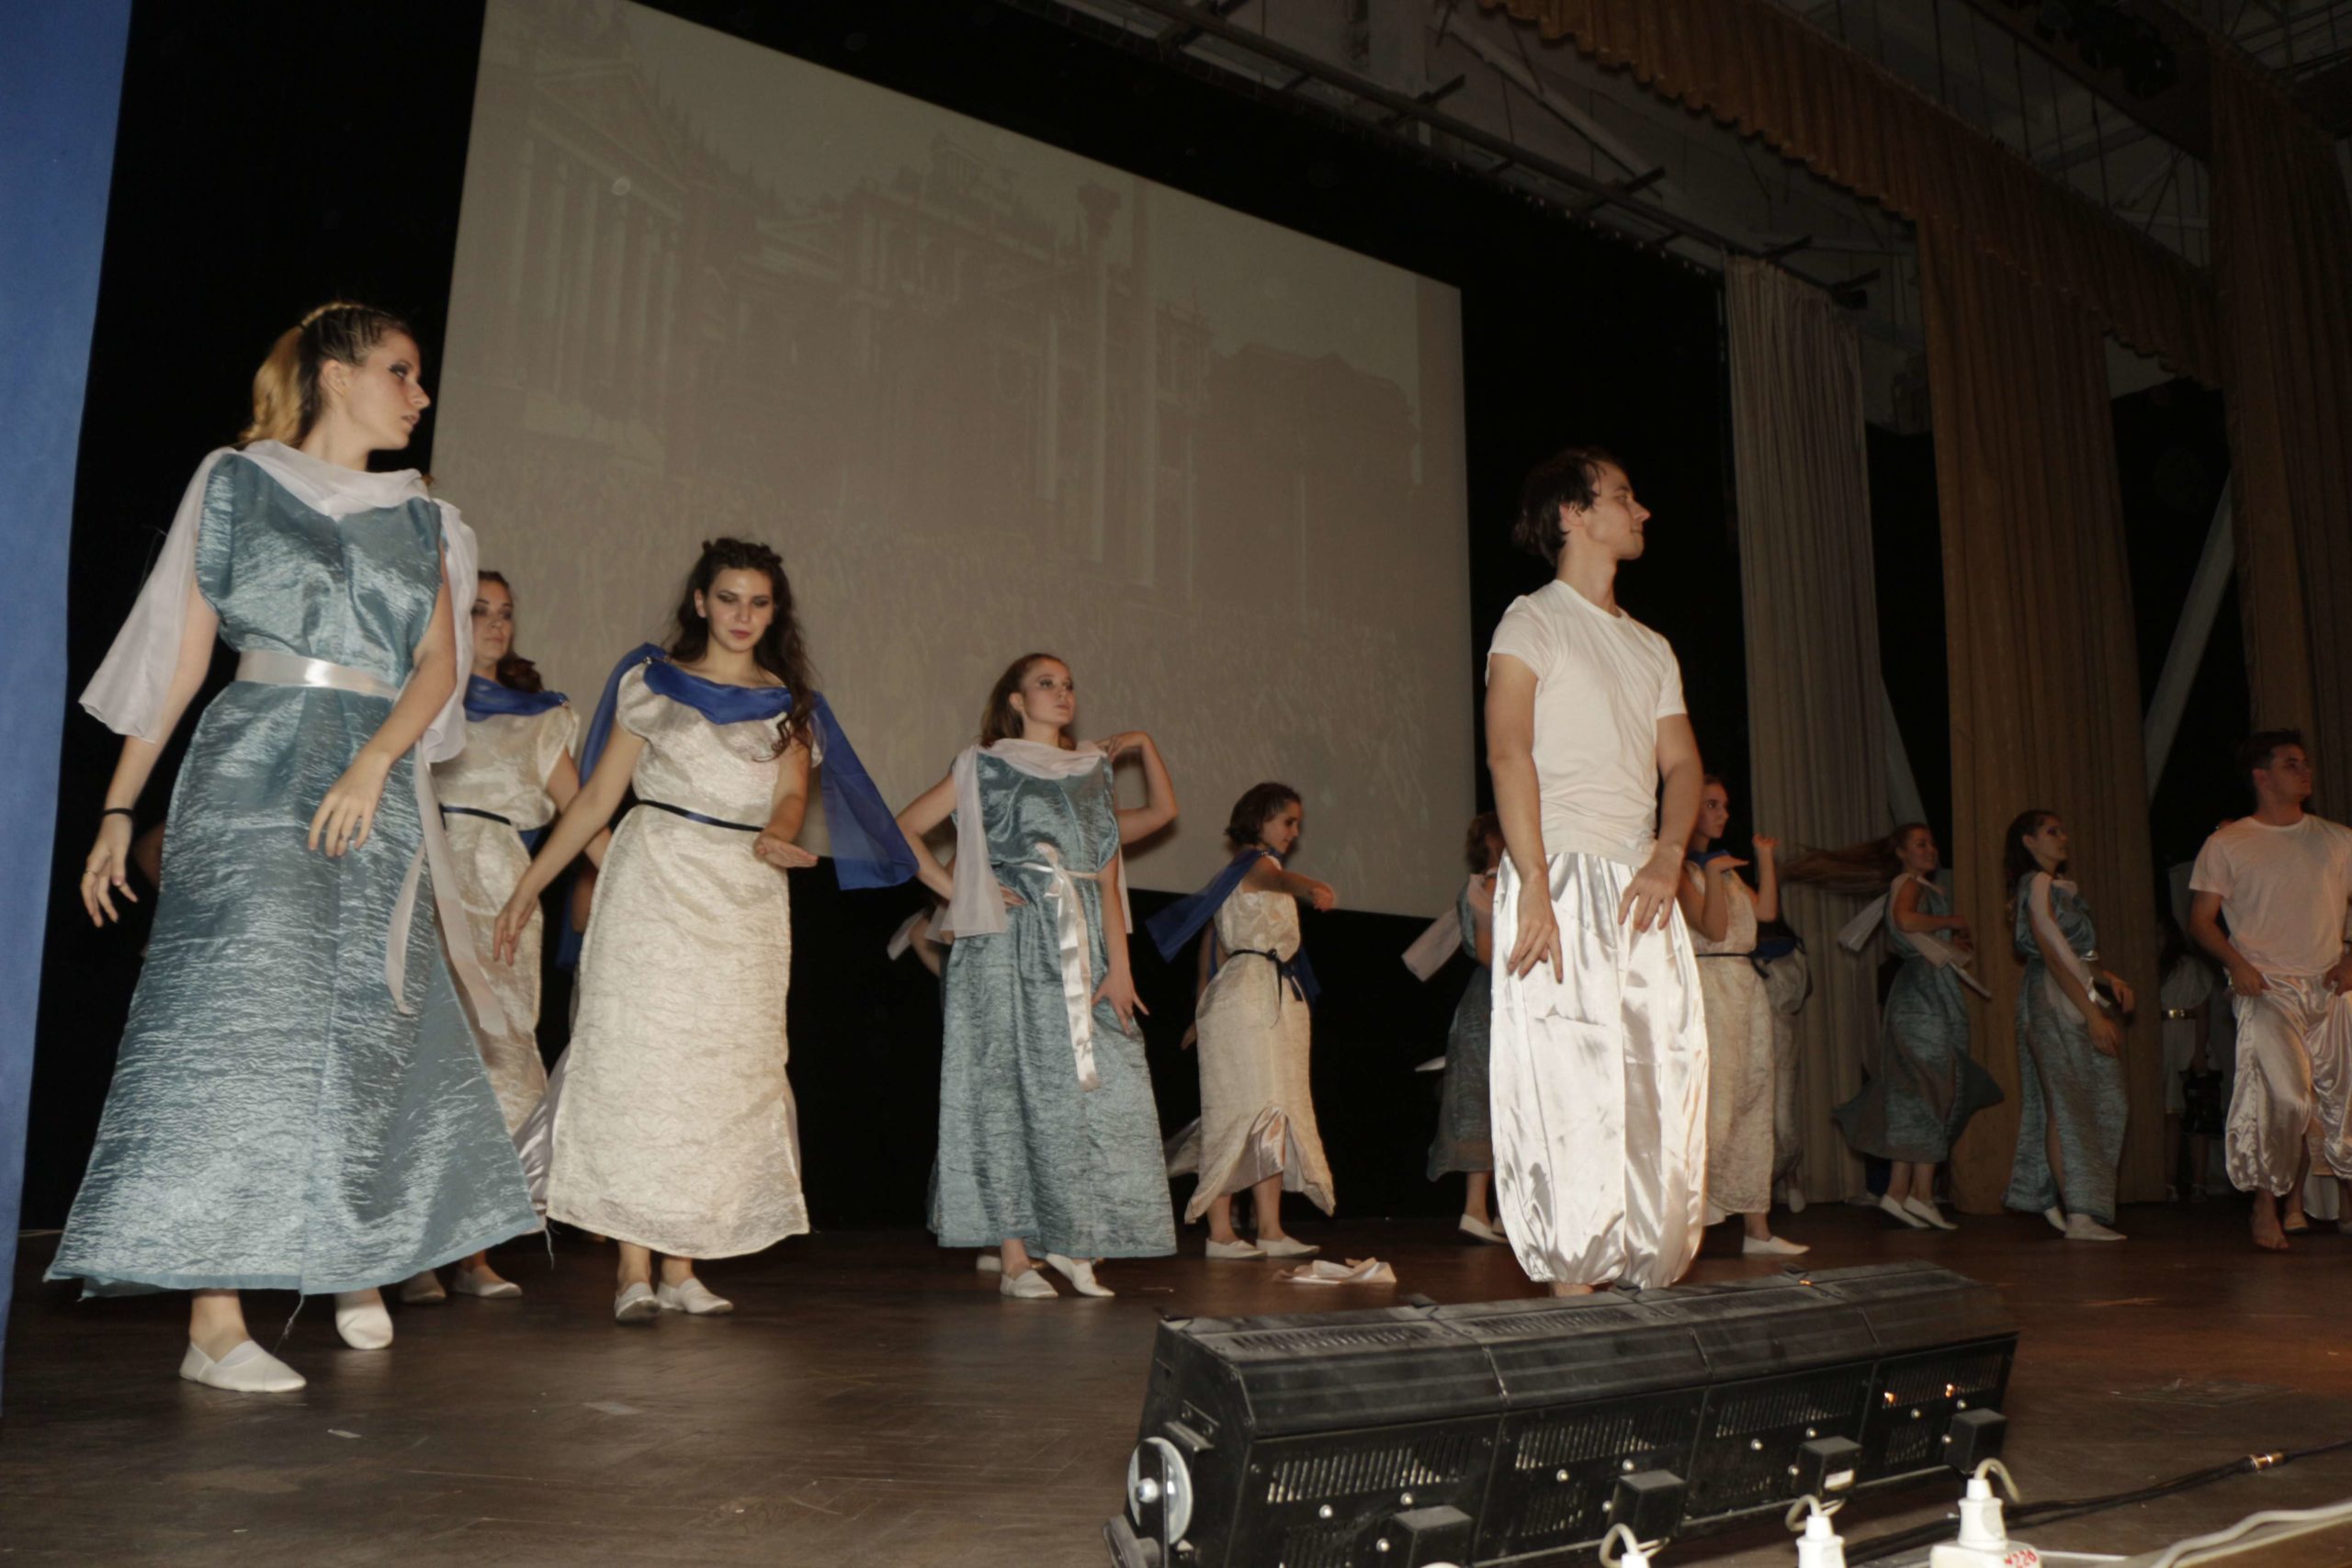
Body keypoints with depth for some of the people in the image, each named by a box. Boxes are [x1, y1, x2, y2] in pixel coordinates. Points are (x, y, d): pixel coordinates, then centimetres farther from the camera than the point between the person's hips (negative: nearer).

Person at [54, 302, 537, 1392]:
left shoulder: (422, 522, 17)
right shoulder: (239, 483, 7)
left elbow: (437, 668, 5)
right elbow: (177, 655, 5)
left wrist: (373, 764, -13)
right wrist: (118, 810, 2)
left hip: (376, 790, 4)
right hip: (254, 772, -4)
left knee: (370, 1026, 7)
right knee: (240, 1014, -11)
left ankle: (360, 1263, 24)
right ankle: (214, 1324, -10)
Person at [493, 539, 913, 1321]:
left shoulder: (791, 704, 13)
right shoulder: (651, 681, 8)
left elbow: (792, 793, -2)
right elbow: (597, 795, 7)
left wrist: (773, 838, -25)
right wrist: (528, 887, 2)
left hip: (746, 901, 2)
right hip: (654, 886, -2)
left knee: (722, 1077, 1)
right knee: (638, 1060, -7)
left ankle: (682, 1268, 7)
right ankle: (633, 1268, -5)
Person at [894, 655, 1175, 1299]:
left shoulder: (1094, 773, 16)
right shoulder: (984, 767, 6)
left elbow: (1109, 880, 9)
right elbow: (902, 829, 3)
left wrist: (1118, 965, 0)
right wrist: (957, 891, -6)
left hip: (1081, 951, 4)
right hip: (1010, 945, -4)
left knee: (1093, 1089, -3)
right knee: (1007, 1089, -5)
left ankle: (1072, 1245, 8)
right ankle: (1015, 1260, 0)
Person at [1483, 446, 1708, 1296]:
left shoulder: (1652, 647, 24)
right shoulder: (1534, 620, 2)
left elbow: (1682, 764, 17)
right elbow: (1509, 752, -11)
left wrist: (1668, 856, -4)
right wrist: (1534, 890, -21)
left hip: (1641, 887, 7)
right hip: (1564, 879, -7)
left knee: (1667, 1086, 2)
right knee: (1572, 1092, -10)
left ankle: (1652, 1285, 10)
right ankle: (1575, 1301, -5)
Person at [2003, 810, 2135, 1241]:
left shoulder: (2059, 886, 22)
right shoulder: (2038, 884, -8)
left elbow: (2075, 954, 17)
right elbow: (2054, 955, -16)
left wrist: (2109, 978, -1)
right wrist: (2092, 1014, -20)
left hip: (2078, 994, 9)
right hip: (2055, 1000, -9)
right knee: (2069, 1102, -12)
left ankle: (2056, 1204, 12)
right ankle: (2079, 1214, -14)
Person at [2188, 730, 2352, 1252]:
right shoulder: (2226, 844, 3)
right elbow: (2201, 920, 2)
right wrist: (2237, 964, -13)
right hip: (2267, 988, -4)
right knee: (2283, 1094, -18)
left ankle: (2298, 1199, 20)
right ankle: (2266, 1206, -3)